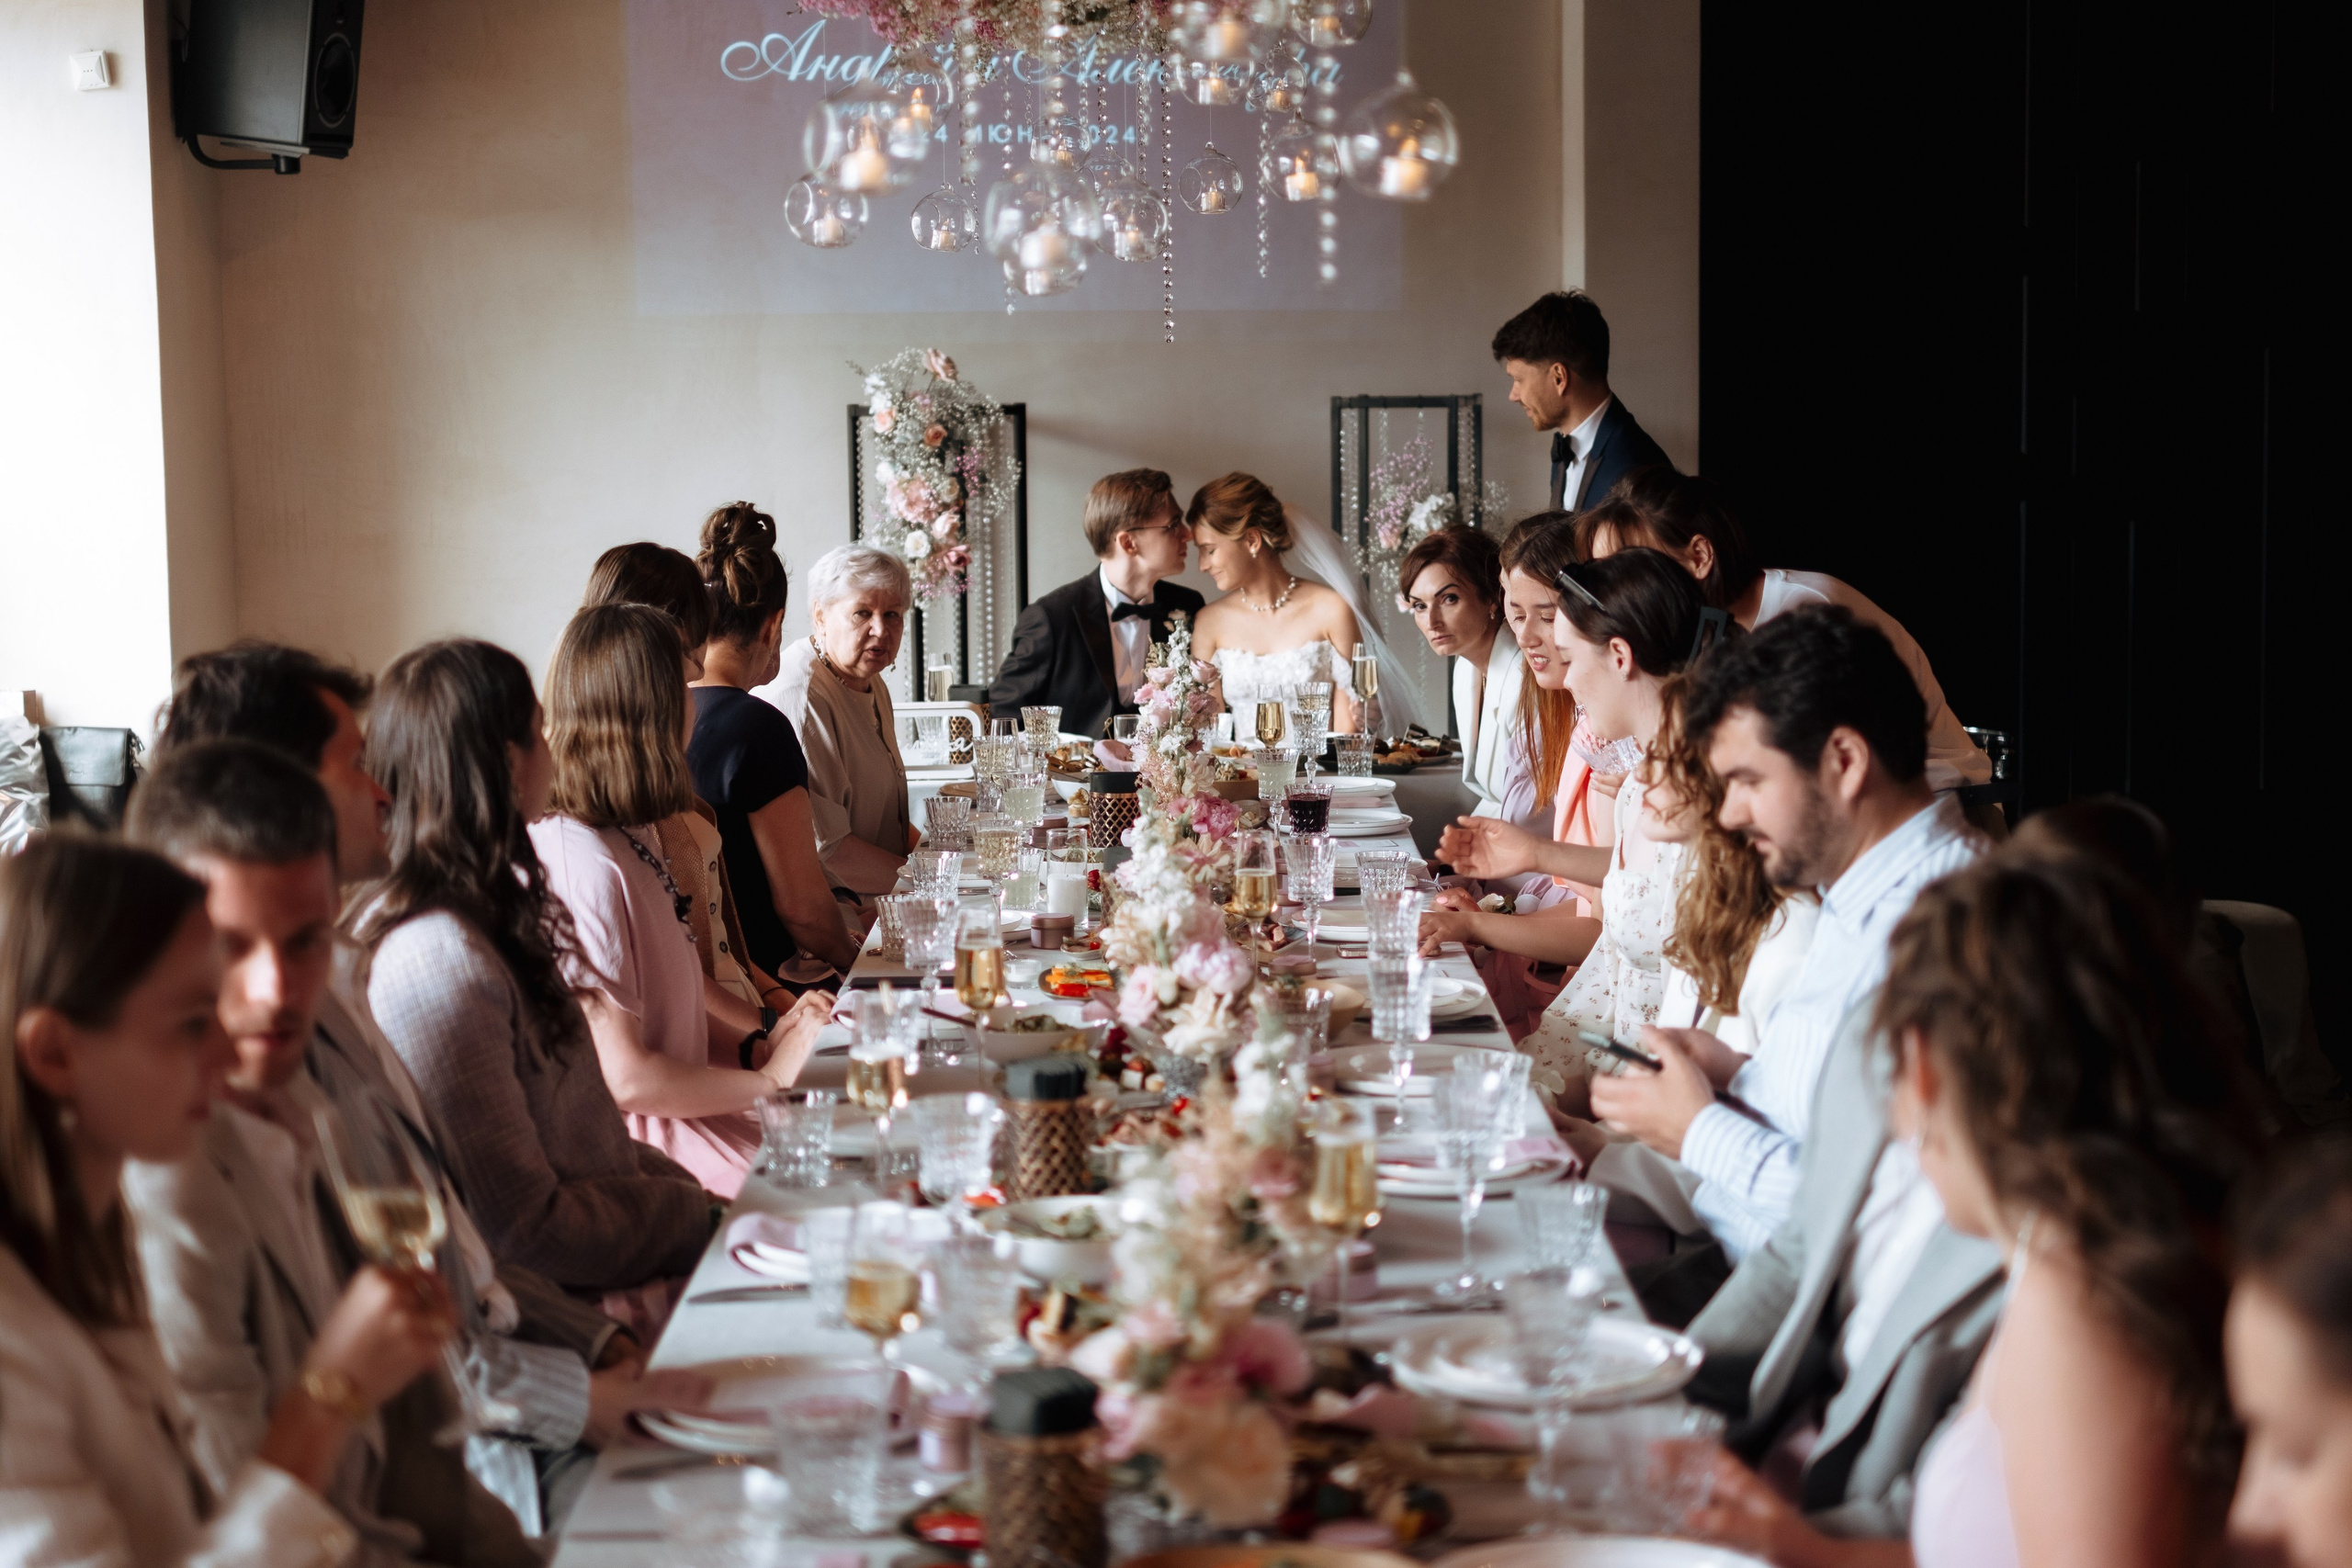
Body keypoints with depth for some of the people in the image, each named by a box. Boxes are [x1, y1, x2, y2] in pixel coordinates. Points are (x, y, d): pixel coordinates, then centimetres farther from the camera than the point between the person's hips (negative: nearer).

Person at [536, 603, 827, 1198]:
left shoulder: (627, 839, 11)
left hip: (676, 1103, 10)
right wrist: (769, 1080, -10)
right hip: (636, 1142, -10)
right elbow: (625, 1077, -21)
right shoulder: (585, 866, -20)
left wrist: (754, 1046, 3)